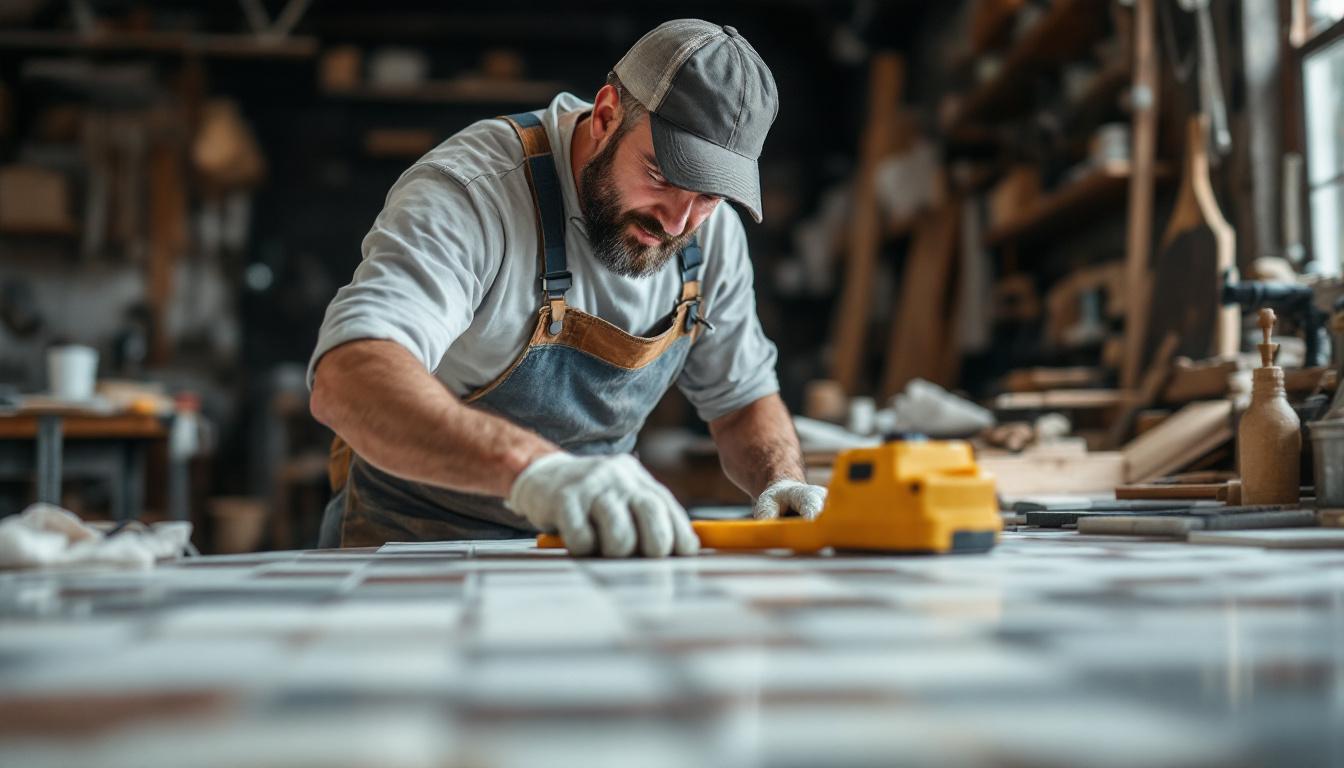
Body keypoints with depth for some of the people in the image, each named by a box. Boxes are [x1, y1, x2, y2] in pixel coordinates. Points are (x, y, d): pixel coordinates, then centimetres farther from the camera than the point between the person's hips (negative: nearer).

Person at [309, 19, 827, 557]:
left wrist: (783, 484, -12)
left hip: (590, 544, 4)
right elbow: (348, 379, -38)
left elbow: (743, 398, 8)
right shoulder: (468, 192, -23)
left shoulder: (710, 229, -3)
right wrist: (530, 467, -52)